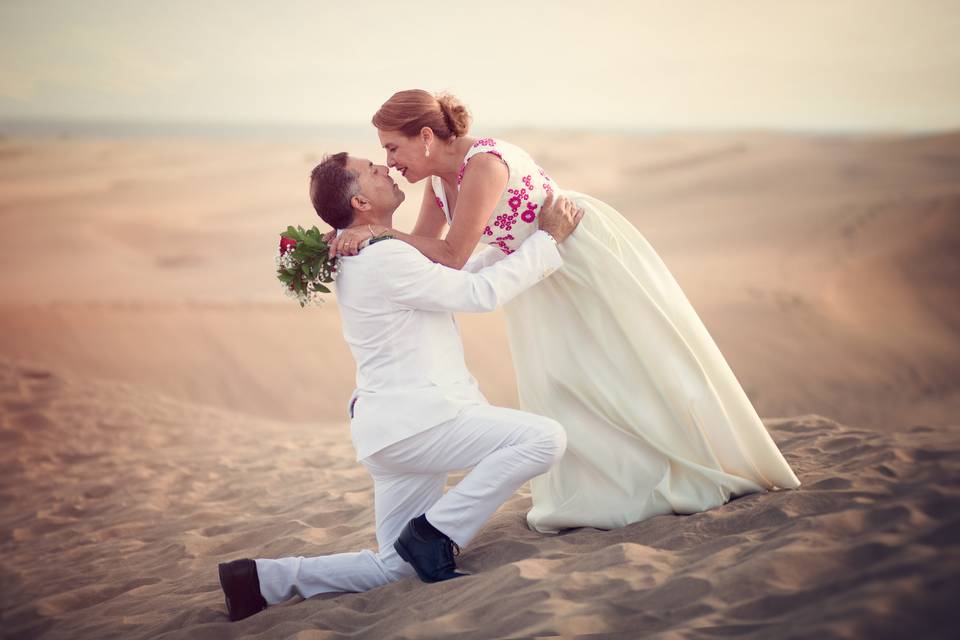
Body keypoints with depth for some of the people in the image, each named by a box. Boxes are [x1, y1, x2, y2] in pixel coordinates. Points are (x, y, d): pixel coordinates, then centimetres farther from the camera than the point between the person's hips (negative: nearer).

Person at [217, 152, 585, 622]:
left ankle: (266, 578, 5)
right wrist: (548, 240, -5)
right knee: (544, 438, -21)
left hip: (395, 429, 10)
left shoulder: (362, 258, 16)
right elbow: (480, 294, -14)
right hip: (414, 421, -10)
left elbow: (454, 278, 26)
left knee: (394, 567, 13)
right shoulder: (385, 259, -16)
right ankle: (437, 533, -12)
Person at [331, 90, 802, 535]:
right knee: (554, 380, 7)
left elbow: (452, 256, -34)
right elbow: (423, 247, 1)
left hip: (589, 252, -8)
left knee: (630, 362, 5)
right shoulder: (438, 178, -5)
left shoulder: (484, 164, -32)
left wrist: (379, 233, -33)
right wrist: (363, 246, -12)